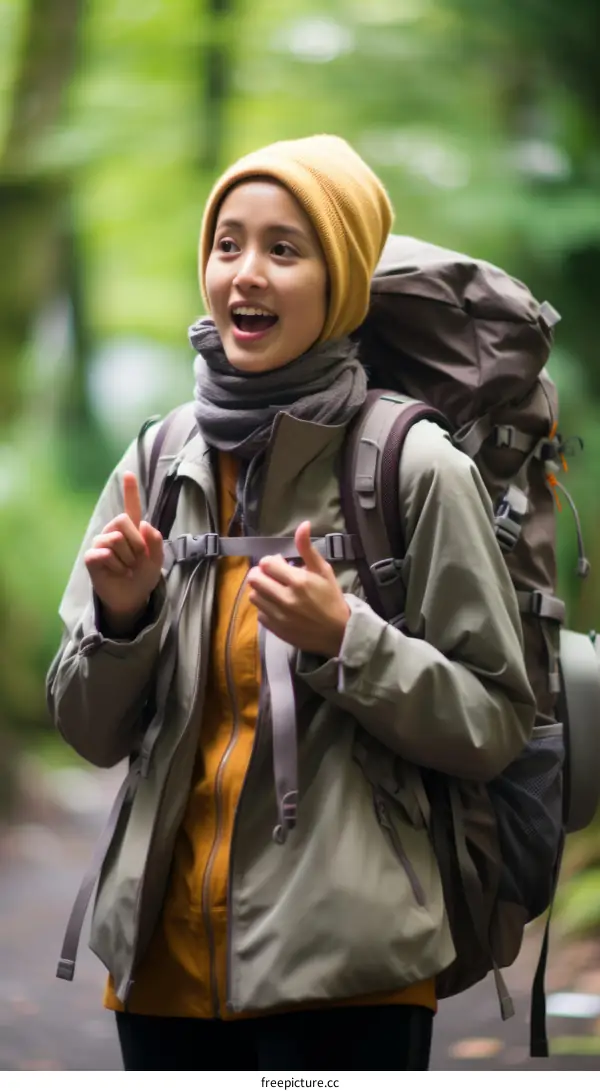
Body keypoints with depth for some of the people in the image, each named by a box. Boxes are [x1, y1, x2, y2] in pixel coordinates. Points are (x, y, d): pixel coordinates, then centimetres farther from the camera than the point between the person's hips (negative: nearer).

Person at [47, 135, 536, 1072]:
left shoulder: (416, 467, -7)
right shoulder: (159, 459, 6)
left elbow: (496, 727, -5)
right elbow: (93, 733, 10)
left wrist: (343, 640, -18)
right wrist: (123, 614, -8)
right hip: (165, 955, 5)